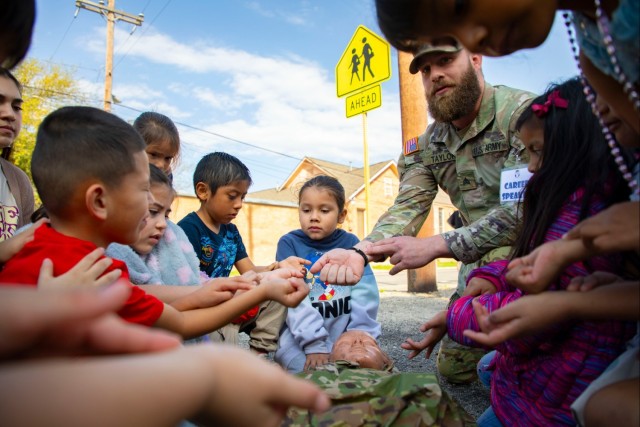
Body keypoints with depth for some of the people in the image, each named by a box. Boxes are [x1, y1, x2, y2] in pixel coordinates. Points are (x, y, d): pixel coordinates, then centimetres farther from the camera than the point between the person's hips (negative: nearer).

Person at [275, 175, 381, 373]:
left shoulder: (350, 243, 3)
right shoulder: (289, 243, -4)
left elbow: (365, 292, -4)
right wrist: (314, 343, -24)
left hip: (345, 329, 4)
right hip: (301, 331, -3)